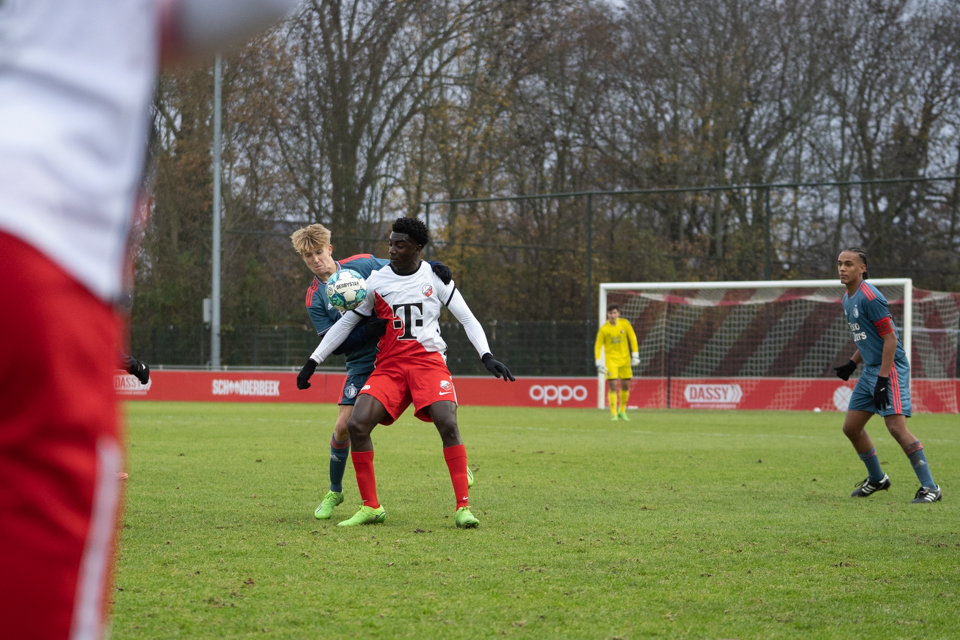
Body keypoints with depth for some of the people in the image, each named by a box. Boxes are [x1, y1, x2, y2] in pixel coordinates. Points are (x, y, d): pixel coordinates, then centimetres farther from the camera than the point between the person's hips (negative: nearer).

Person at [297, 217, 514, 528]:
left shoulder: (436, 277, 3)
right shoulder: (375, 282, 5)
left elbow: (468, 319, 7)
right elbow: (346, 323, 12)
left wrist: (487, 357, -6)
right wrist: (313, 362, 11)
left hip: (429, 360, -2)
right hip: (389, 365, 2)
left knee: (448, 424, -24)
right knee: (357, 425, -15)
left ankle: (463, 507, -18)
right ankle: (371, 507, -2)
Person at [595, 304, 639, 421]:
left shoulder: (624, 323, -2)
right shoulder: (603, 329, -8)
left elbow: (632, 338, 4)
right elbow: (598, 346, -5)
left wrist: (635, 355, -2)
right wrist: (599, 363, -12)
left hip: (624, 359, 3)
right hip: (611, 360, -3)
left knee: (626, 386, 6)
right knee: (613, 386, -11)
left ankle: (622, 411, 24)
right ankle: (613, 414, -5)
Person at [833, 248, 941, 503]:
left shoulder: (870, 297, -16)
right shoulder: (848, 299, 13)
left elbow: (890, 338, -19)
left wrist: (883, 379, -22)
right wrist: (852, 365, 18)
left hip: (890, 368, -10)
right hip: (870, 371, 10)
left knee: (896, 426, -18)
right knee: (851, 427, 10)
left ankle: (929, 487, -13)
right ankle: (876, 479, 29)